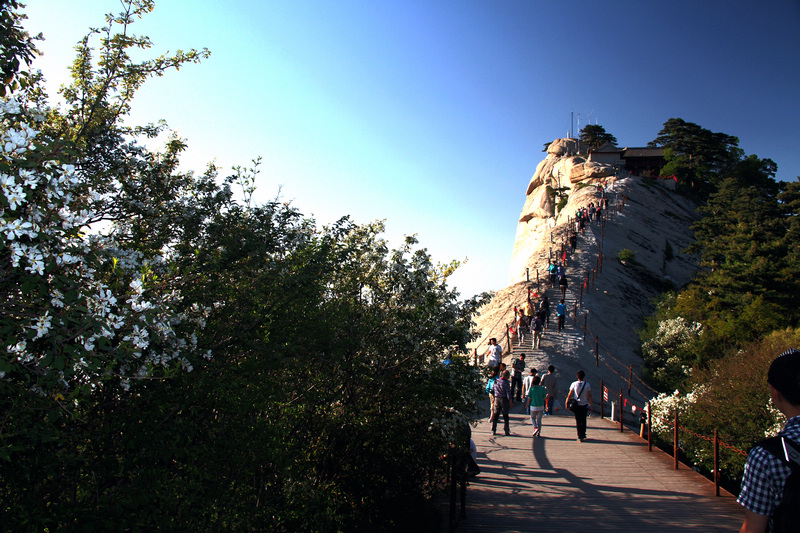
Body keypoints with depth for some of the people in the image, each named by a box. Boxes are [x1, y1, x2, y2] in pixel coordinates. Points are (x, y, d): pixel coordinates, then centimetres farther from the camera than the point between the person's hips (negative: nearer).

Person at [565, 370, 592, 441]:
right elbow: (589, 396, -5)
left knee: (578, 421, 5)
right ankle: (583, 435, 23)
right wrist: (591, 405, 1)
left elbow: (570, 394, -2)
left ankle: (580, 436, 1)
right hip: (584, 405, 1)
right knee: (583, 421, 16)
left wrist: (567, 401, 9)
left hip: (576, 405, -1)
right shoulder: (587, 385, -6)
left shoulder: (574, 384, -6)